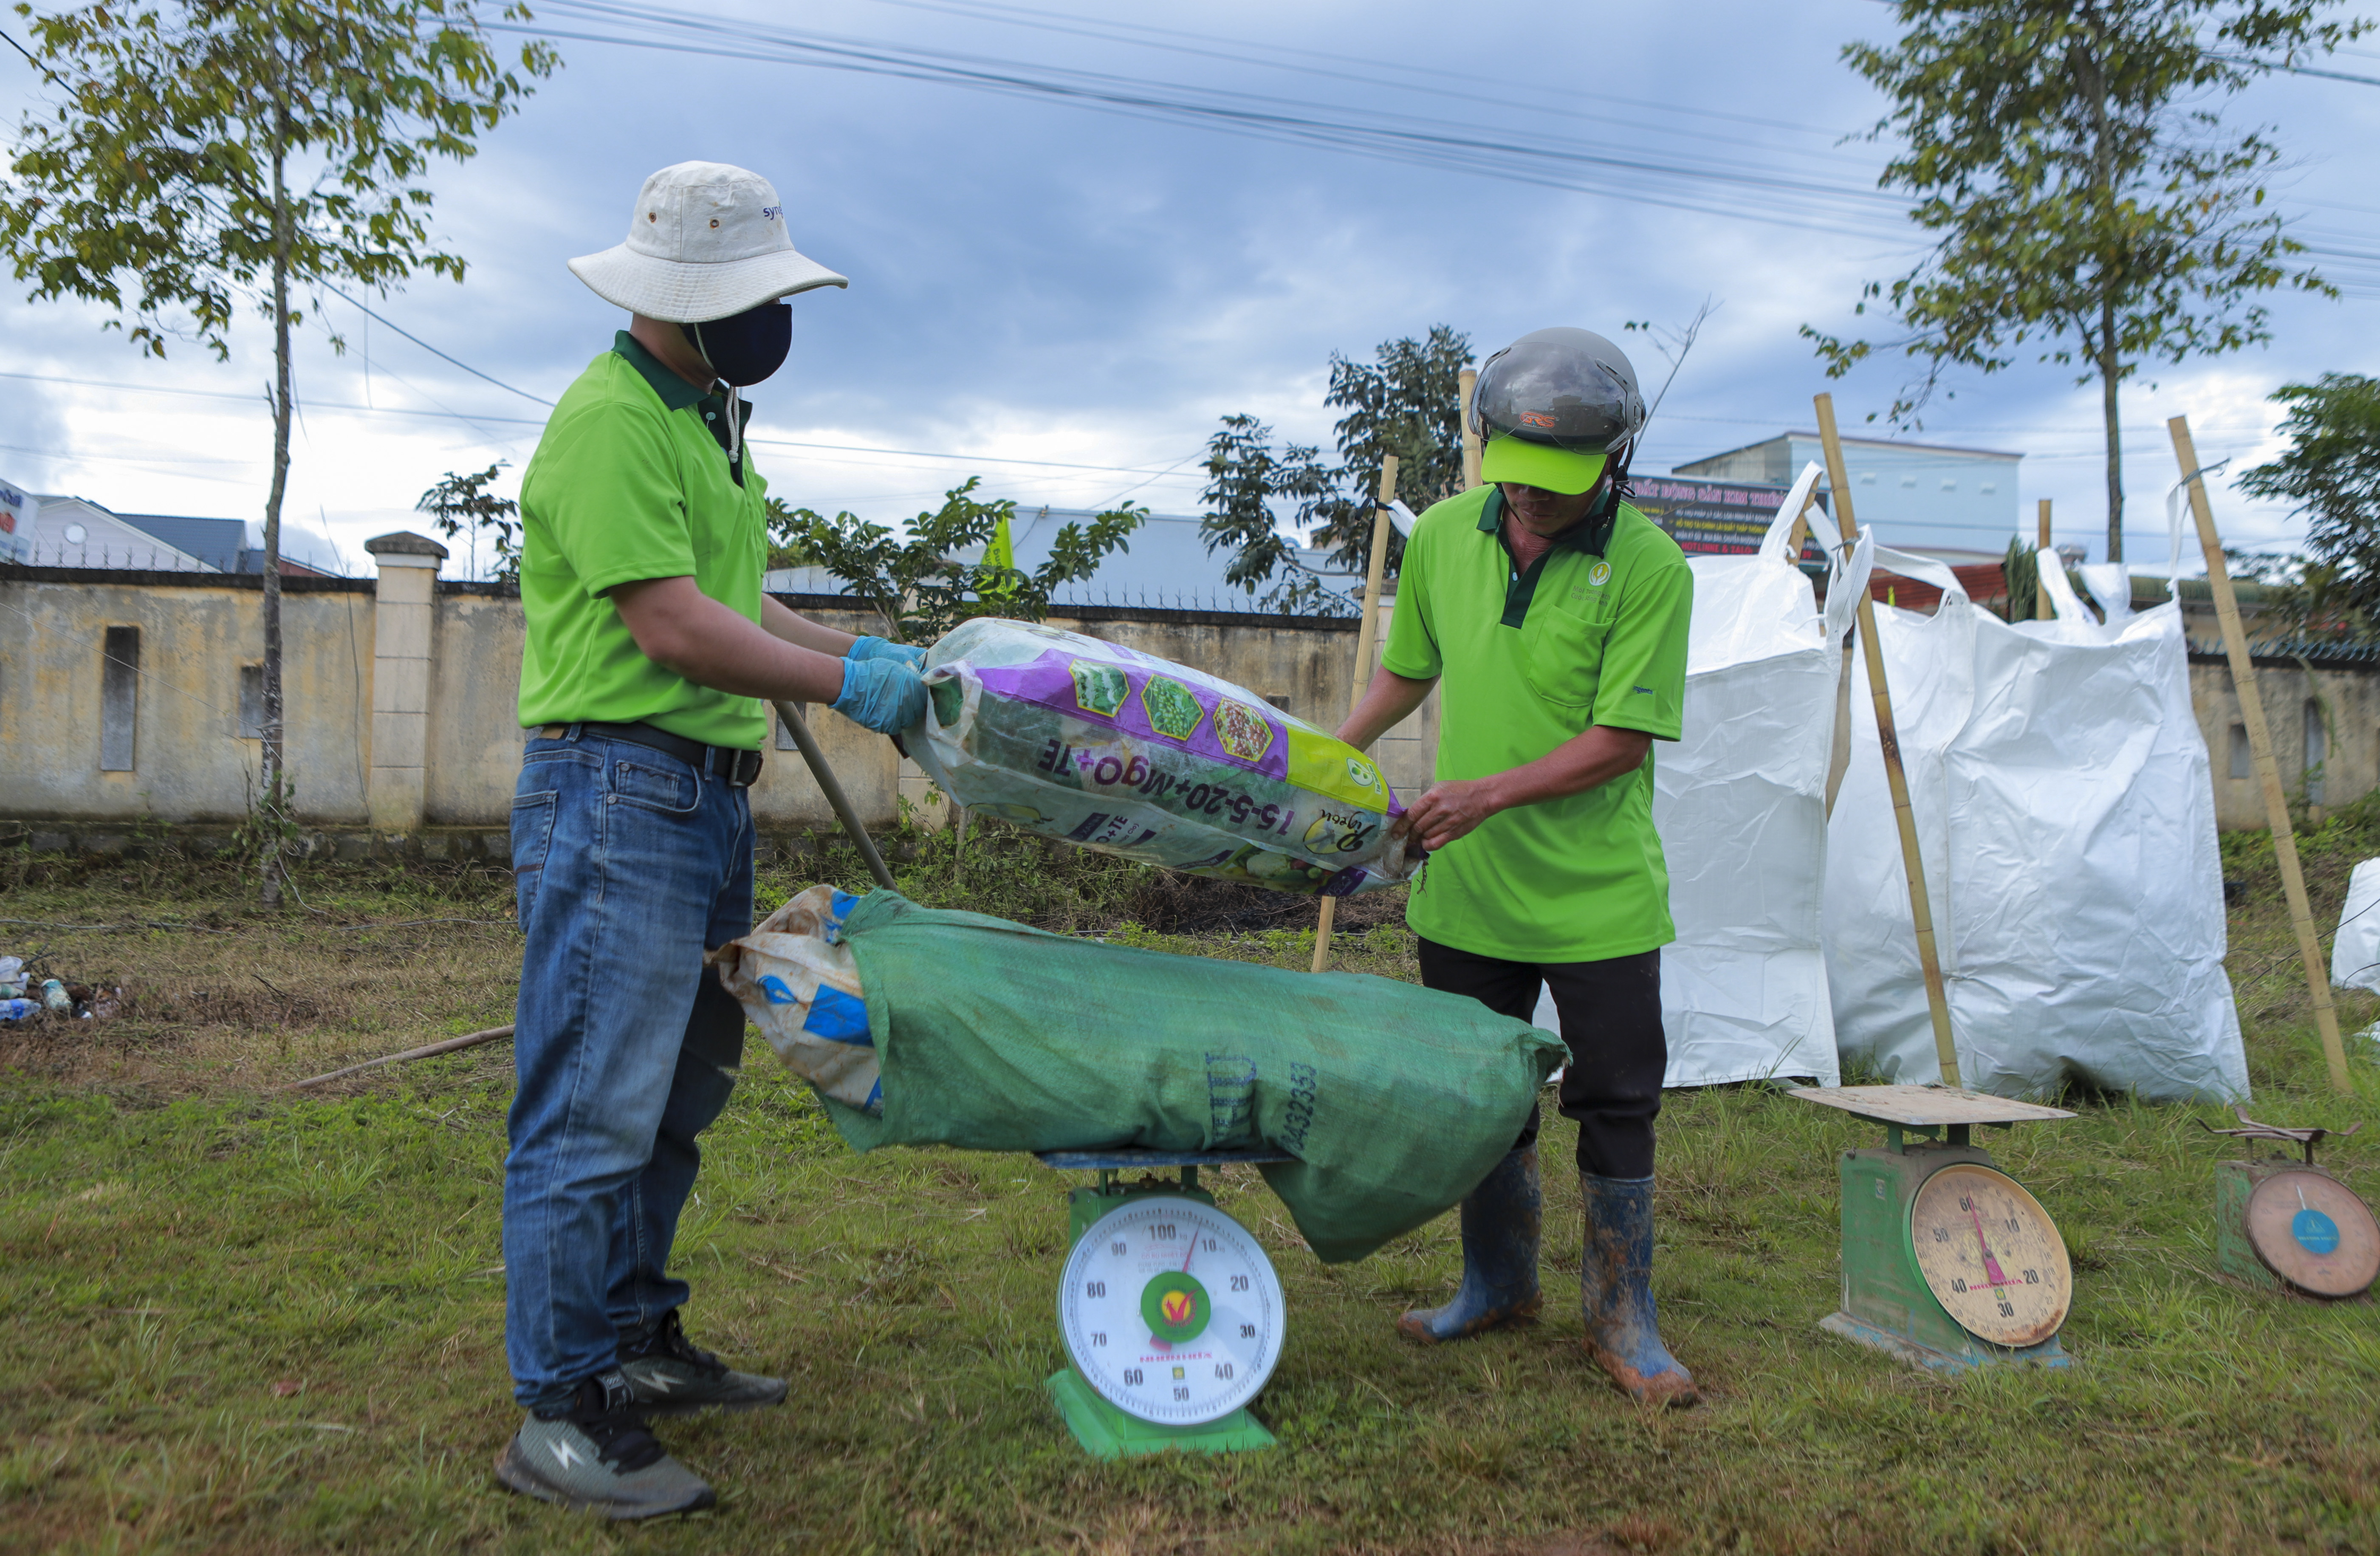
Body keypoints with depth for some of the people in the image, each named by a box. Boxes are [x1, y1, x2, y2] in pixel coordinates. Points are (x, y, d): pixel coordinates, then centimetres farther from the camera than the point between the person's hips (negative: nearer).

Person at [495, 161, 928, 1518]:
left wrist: (858, 648, 12)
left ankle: (637, 1342, 31)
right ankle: (560, 1416, 6)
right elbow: (673, 627, -20)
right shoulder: (612, 420, -13)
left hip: (706, 803, 10)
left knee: (674, 1097, 17)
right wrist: (842, 683, -16)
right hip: (620, 793, -10)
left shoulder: (707, 419, 19)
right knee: (595, 1109, -5)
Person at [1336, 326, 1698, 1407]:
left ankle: (1622, 1321, 23)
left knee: (1615, 1108, 5)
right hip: (1464, 884, 4)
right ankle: (1498, 1286, 37)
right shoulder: (1442, 537, 1)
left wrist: (1492, 793, -23)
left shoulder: (1649, 568, -14)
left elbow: (1623, 739, -17)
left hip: (1597, 897, -4)